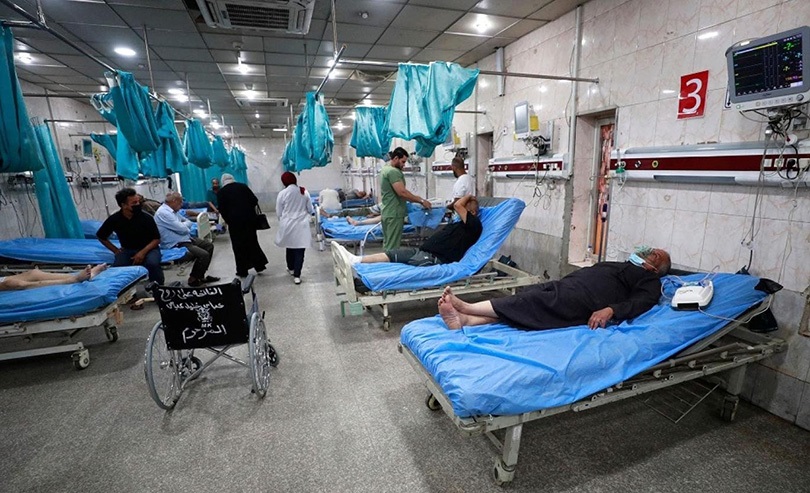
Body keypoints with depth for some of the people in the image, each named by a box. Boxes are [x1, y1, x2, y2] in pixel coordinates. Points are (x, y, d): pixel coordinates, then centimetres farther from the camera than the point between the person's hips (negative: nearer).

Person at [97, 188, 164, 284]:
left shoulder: (146, 218, -13)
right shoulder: (114, 219, -5)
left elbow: (156, 239, -7)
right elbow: (101, 236, 14)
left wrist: (143, 252, -20)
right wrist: (115, 250, 5)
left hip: (148, 248, -2)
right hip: (127, 250, 3)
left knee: (152, 263, -35)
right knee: (116, 268, -28)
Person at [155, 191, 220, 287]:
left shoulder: (172, 210, 13)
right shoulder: (163, 212, -19)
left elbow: (189, 222, 15)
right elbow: (183, 229, -22)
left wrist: (183, 225, -8)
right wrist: (185, 224, 1)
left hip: (184, 239, 11)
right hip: (175, 245, -11)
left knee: (209, 245, 9)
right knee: (203, 254, -23)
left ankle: (200, 276, 14)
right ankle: (193, 279, 0)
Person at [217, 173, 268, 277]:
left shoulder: (221, 192, 2)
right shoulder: (243, 186, 7)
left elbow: (222, 210, -1)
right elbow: (255, 200, 3)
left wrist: (228, 221, 12)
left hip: (235, 220, -2)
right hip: (250, 217, 3)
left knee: (238, 245, 7)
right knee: (252, 241, 14)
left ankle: (242, 271, 13)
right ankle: (259, 265, 14)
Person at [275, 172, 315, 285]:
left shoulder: (282, 193, -7)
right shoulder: (304, 192, -3)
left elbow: (278, 212, 0)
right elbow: (310, 210, 2)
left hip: (288, 225, 1)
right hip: (301, 225, 0)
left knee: (290, 247, 20)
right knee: (300, 250, 1)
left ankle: (291, 268, 40)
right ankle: (297, 275, 0)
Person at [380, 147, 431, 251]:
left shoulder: (385, 169, 16)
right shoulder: (393, 171, -16)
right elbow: (402, 192, -23)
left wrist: (416, 198, 15)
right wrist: (421, 201, -17)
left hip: (387, 213, 10)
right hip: (394, 214, -10)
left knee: (387, 245, 15)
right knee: (392, 248, -6)